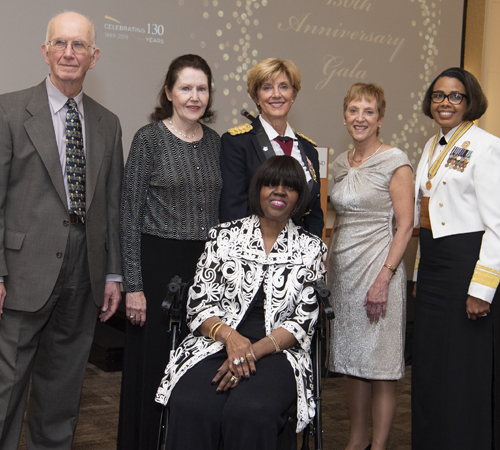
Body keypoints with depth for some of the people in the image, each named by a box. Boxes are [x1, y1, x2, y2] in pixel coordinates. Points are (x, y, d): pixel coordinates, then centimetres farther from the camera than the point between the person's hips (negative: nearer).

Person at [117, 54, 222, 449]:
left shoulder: (215, 142, 9)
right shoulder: (149, 139, -6)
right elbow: (130, 216, -8)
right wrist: (133, 285, -12)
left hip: (206, 265, 5)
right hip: (159, 264, -5)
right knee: (155, 365, 3)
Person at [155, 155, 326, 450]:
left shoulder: (311, 249, 10)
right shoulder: (224, 236, 12)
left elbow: (303, 321, 2)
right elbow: (199, 303, 6)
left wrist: (254, 351, -14)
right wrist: (229, 336, -14)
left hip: (276, 351, 0)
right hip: (216, 344, 1)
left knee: (250, 412, -34)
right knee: (192, 408, -32)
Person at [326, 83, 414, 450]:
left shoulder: (395, 161, -8)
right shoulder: (341, 163, 11)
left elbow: (405, 225, -12)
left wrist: (384, 278, -19)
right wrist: (329, 266, 11)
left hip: (377, 268, -6)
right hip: (342, 269, 7)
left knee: (381, 364, 0)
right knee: (352, 359, 13)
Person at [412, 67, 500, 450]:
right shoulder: (433, 146, 16)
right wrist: (421, 271, 17)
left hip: (468, 261, -8)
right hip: (432, 264, 8)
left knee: (465, 369, 0)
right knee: (428, 365, 13)